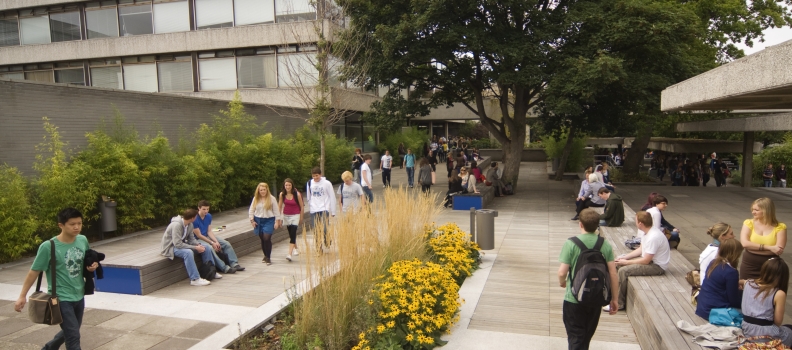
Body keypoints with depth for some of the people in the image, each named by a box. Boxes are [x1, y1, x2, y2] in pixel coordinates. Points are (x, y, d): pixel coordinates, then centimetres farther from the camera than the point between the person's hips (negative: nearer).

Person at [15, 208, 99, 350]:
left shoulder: (83, 240, -4)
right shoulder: (48, 246, -19)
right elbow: (34, 272, -10)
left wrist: (93, 265, -7)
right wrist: (22, 296, -7)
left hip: (79, 296, 6)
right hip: (61, 298, -6)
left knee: (69, 332, 24)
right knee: (74, 337, -7)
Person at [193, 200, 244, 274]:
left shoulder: (209, 216, 1)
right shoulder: (194, 219, -20)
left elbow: (209, 231, 2)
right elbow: (199, 235, -18)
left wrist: (216, 241, -14)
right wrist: (212, 243, -19)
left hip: (207, 236, 8)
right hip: (198, 240, -8)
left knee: (226, 244, -4)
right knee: (209, 248, -36)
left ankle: (234, 264, -8)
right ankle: (224, 268, -33)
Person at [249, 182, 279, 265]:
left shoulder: (272, 198, -3)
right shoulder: (255, 199, 5)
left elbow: (276, 211, -1)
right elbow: (251, 210, 10)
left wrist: (277, 221, -5)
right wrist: (252, 220, 3)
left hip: (269, 221, -3)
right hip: (258, 221, 3)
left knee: (267, 238, -14)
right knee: (262, 239, 8)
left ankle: (268, 257, -4)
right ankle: (265, 256, 24)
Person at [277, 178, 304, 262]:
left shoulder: (297, 194, -14)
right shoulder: (282, 194, -6)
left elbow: (302, 206, -4)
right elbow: (279, 206, 3)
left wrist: (301, 217, 2)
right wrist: (279, 218, 2)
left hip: (295, 216, -4)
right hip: (286, 216, 4)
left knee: (293, 234, -15)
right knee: (290, 234, 13)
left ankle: (289, 254, -20)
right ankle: (295, 249, 35)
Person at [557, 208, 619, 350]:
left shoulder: (571, 243, -15)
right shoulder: (605, 245, -5)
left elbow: (562, 272, -16)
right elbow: (613, 273, -4)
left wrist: (562, 282, 7)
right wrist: (614, 299, 6)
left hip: (574, 299, -4)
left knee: (576, 338, 8)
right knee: (587, 335, 24)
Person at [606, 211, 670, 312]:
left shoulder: (653, 237, -29)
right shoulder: (648, 232, 1)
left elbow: (646, 261, -25)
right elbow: (641, 249, 13)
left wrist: (626, 262, -14)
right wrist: (624, 257, 2)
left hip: (657, 266, -11)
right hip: (648, 258, 11)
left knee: (623, 270, -23)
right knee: (618, 263, 10)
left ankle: (619, 304, -11)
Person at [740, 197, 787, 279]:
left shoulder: (780, 227, -4)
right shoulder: (749, 223, -2)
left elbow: (779, 250, -15)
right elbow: (744, 243, -16)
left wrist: (753, 248, -17)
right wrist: (769, 247, -22)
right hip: (749, 267, 1)